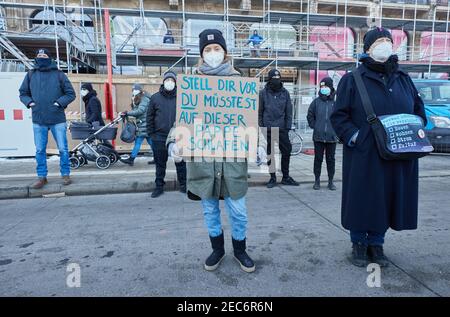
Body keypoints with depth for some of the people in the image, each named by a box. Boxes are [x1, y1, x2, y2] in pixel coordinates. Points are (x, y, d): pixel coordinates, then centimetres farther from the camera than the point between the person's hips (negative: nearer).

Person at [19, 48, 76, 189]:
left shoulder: (59, 74, 3)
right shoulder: (31, 75, 10)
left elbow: (71, 94, 3)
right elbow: (23, 93, 17)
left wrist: (60, 102, -11)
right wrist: (29, 102, -2)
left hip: (58, 120, -2)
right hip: (38, 120, 2)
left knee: (63, 149, 2)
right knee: (40, 150, 7)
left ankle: (65, 174, 17)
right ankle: (41, 177, 19)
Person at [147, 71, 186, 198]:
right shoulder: (155, 97, 3)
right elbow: (150, 116, 6)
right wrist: (151, 133, 1)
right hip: (159, 138, 1)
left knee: (181, 163, 8)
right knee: (160, 164, 11)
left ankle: (183, 185, 23)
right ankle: (159, 186, 24)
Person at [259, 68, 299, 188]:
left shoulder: (285, 93, 7)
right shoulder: (263, 93, 2)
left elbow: (289, 112, 8)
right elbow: (259, 112, 4)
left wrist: (288, 126, 1)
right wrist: (261, 127, -2)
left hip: (282, 128, 2)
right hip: (268, 128, -1)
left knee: (286, 151, 3)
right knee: (269, 153, 5)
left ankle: (286, 177, 17)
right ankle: (272, 177, 17)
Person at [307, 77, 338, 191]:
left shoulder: (336, 102, 1)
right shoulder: (316, 101, 4)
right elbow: (310, 115, 13)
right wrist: (314, 126, 6)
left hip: (332, 137, 0)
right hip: (318, 136, 0)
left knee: (331, 160, 8)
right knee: (318, 159, 6)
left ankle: (331, 181, 19)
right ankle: (317, 180, 16)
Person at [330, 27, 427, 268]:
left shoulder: (403, 79, 13)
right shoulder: (353, 80, -1)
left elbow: (418, 110, 21)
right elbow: (339, 116, -4)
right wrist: (355, 137, -16)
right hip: (363, 157, -4)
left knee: (386, 200, 11)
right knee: (361, 201, 5)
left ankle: (376, 243, 29)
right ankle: (359, 244, 24)